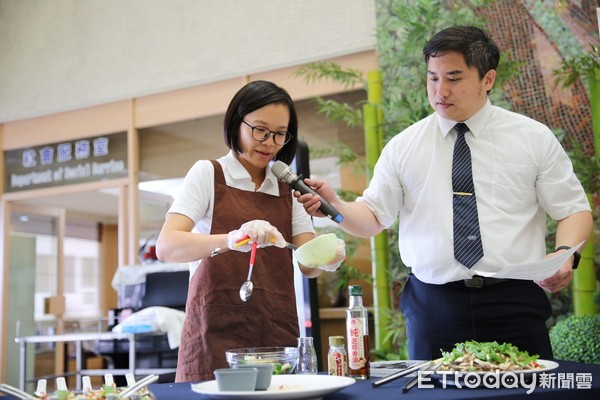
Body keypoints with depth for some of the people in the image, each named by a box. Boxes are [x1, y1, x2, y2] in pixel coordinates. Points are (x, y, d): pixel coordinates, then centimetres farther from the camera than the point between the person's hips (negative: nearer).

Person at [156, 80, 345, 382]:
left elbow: (307, 264, 4)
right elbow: (166, 246, -14)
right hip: (218, 334, -3)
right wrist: (232, 239, -31)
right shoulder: (208, 174, 0)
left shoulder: (288, 189, 12)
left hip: (277, 334, 4)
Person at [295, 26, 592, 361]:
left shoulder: (534, 138, 6)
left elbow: (574, 210, 6)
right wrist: (334, 205, -12)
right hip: (433, 305, 1)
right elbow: (374, 216, 8)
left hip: (514, 301, 0)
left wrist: (565, 253, -14)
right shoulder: (404, 147, 7)